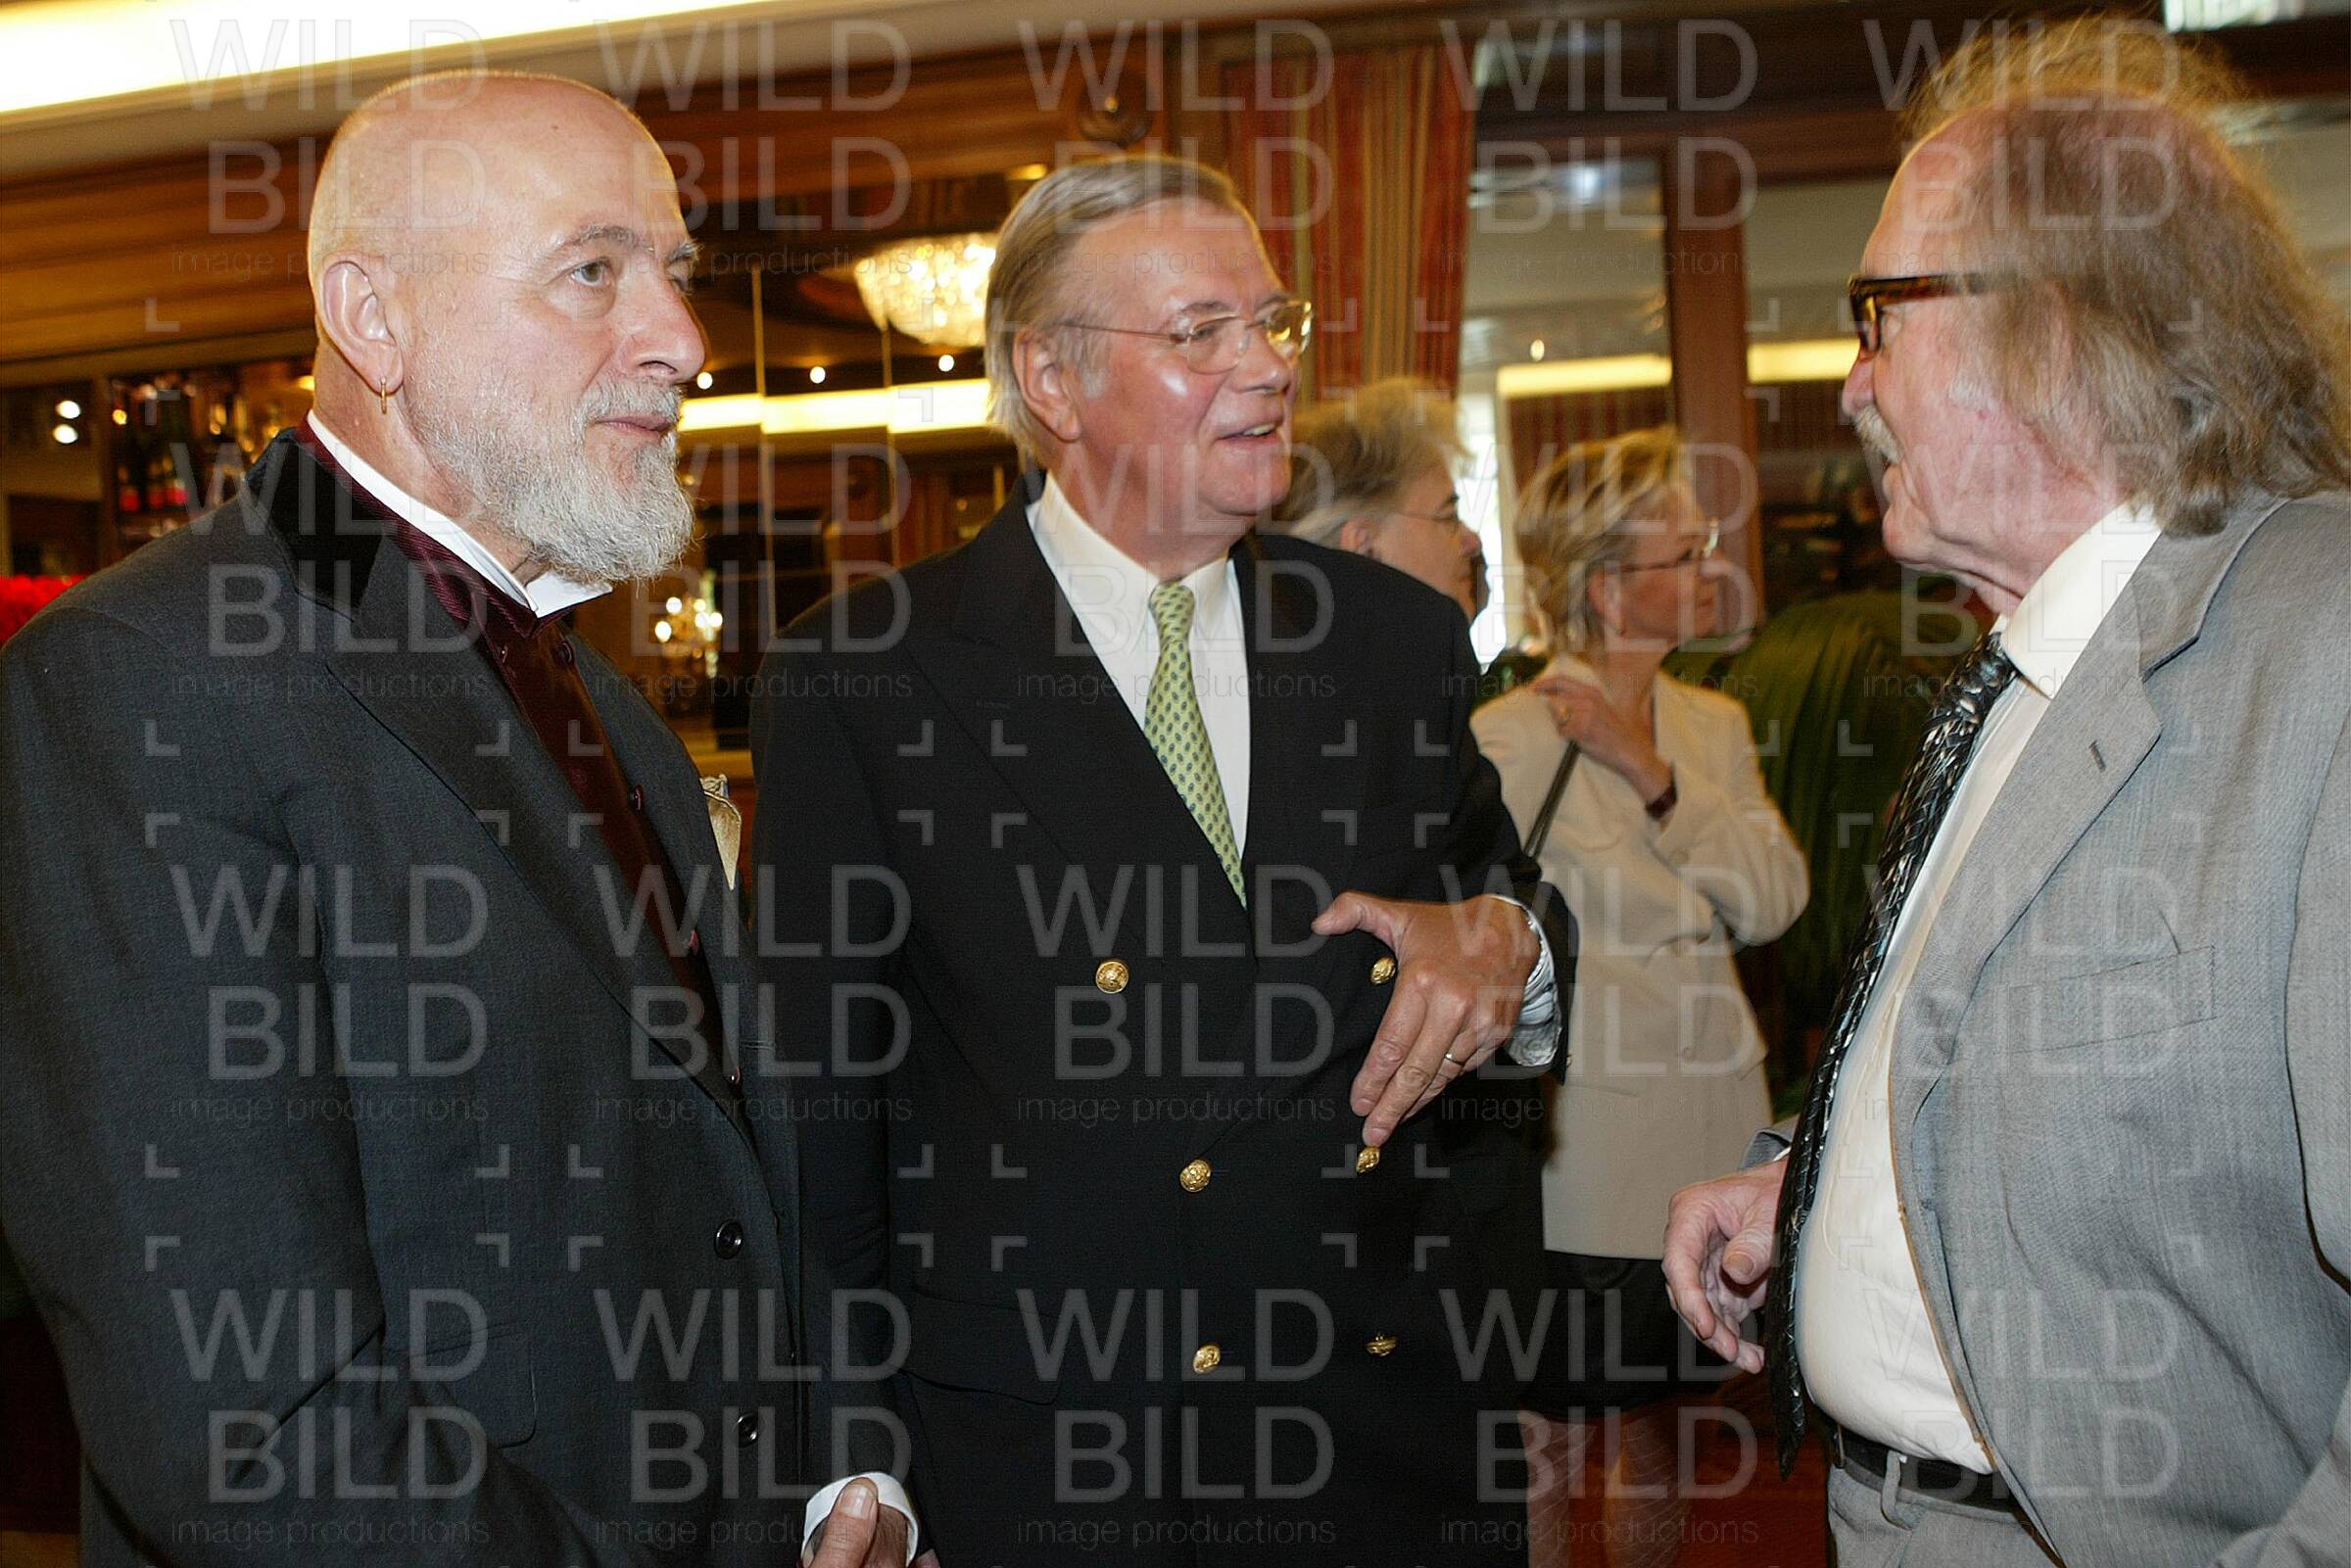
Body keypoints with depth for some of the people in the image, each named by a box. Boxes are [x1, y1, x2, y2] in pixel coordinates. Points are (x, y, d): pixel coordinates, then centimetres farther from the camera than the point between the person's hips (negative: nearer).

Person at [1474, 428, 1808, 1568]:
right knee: (1552, 1440, 4)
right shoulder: (1510, 737, -10)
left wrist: (1653, 773, -13)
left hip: (1704, 1137, 6)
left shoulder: (1715, 726, 9)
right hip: (1580, 1153, -6)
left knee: (1658, 1420, 17)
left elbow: (1775, 900, -4)